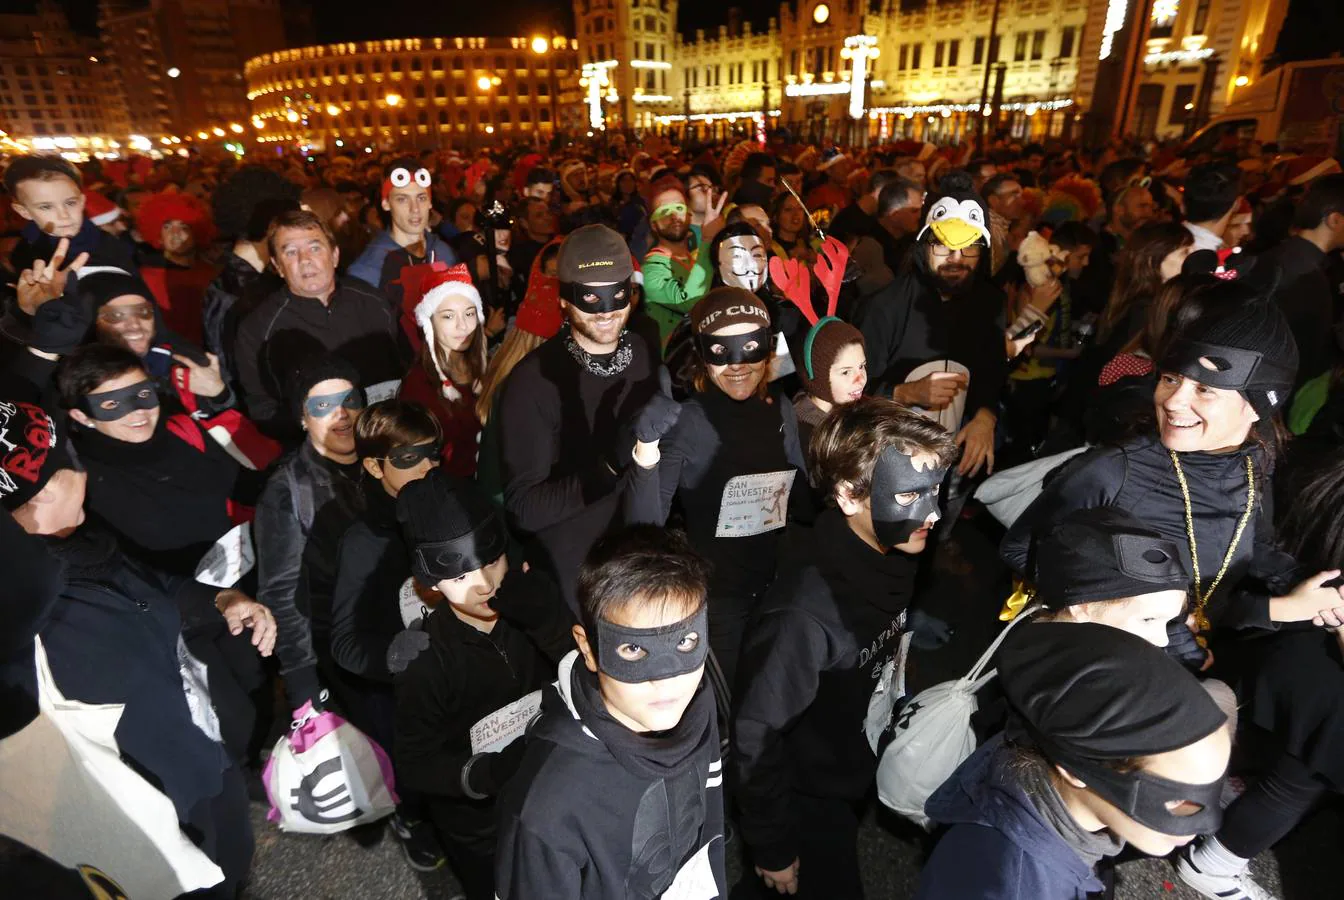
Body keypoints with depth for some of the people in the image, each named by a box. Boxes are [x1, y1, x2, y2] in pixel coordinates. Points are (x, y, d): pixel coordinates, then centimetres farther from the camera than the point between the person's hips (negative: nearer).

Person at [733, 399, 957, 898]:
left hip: (860, 778, 7)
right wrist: (772, 847, -14)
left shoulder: (893, 555, -14)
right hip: (809, 801, -7)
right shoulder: (806, 611, -37)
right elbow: (754, 732, -27)